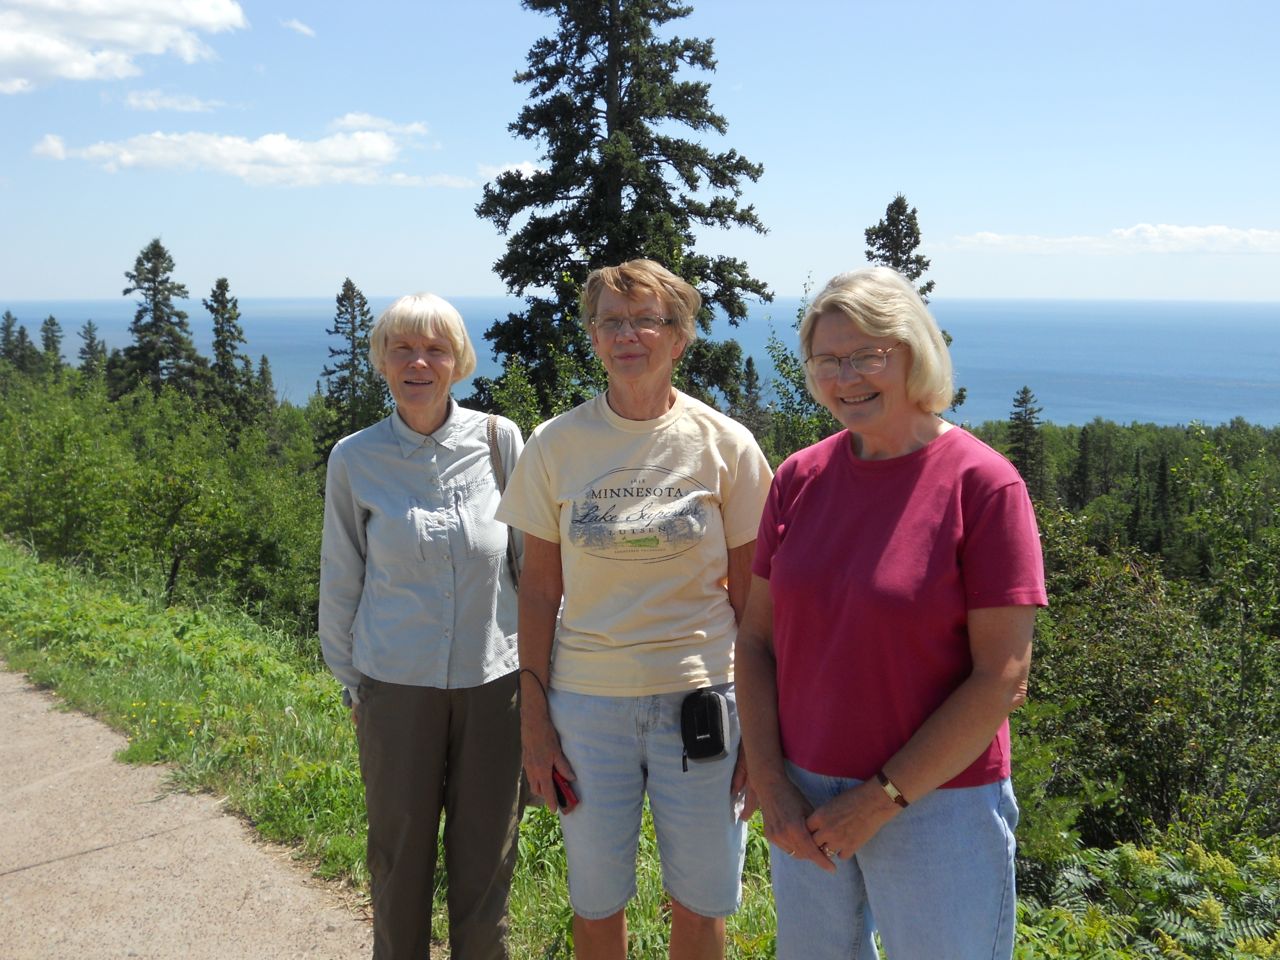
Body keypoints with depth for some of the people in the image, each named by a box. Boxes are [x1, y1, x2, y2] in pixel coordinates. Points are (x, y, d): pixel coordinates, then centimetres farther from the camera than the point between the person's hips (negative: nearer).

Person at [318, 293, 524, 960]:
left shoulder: (499, 440, -5)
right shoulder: (355, 459, -4)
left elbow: (531, 555, 5)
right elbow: (341, 579, 6)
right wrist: (348, 679, 10)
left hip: (493, 677, 0)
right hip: (396, 683, 0)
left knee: (486, 848, 12)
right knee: (400, 849, 13)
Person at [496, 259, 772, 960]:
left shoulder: (726, 445, -4)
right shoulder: (556, 445, -1)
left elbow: (749, 595, 0)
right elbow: (539, 589, 3)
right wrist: (533, 718, 0)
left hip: (701, 693, -1)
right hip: (587, 697, 1)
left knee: (700, 902, 11)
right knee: (595, 901, 14)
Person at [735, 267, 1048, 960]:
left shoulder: (983, 484, -13)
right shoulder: (799, 479, 0)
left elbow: (1002, 677, -15)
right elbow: (756, 637, 3)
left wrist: (883, 798, -15)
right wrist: (770, 784, -5)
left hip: (938, 802, -4)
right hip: (807, 803, 4)